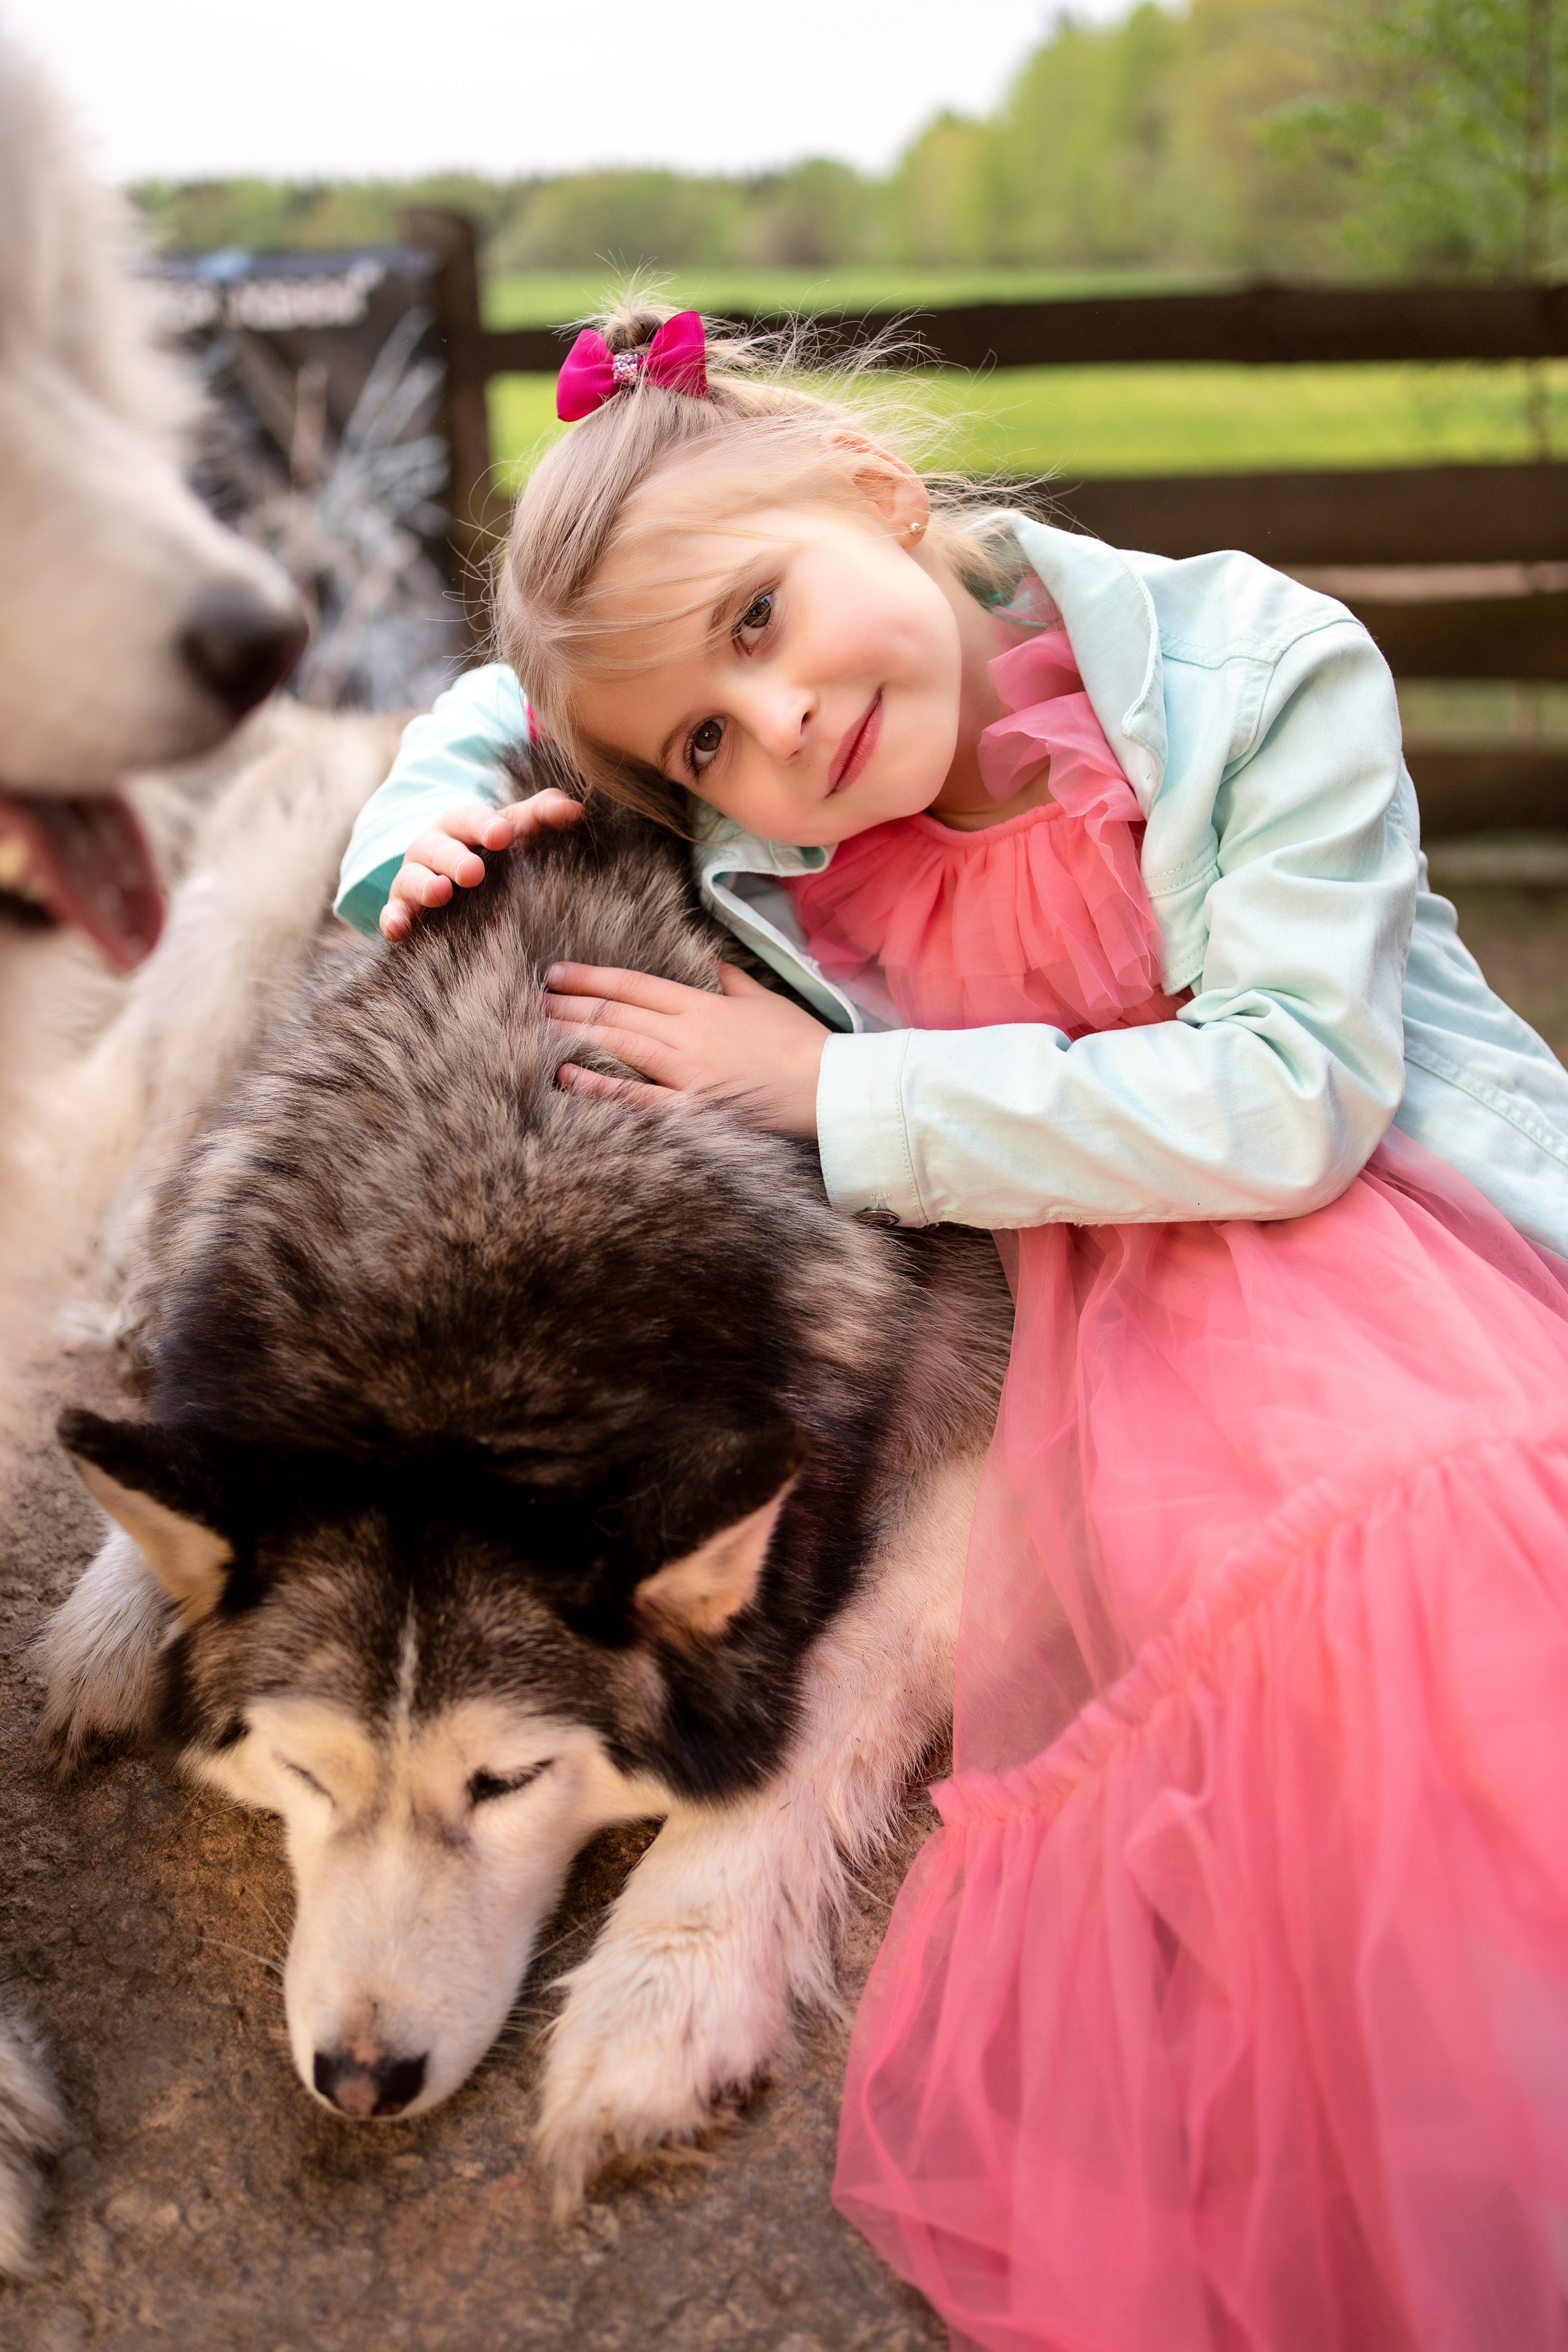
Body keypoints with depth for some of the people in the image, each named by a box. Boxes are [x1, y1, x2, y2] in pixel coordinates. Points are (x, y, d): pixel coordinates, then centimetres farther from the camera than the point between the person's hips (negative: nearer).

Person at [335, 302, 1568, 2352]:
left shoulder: (1259, 665, -12)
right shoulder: (754, 838, 0)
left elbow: (1289, 1104, -18)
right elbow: (503, 700, 20)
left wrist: (843, 1088, -15)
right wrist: (424, 825, -4)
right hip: (1113, 1321, 3)